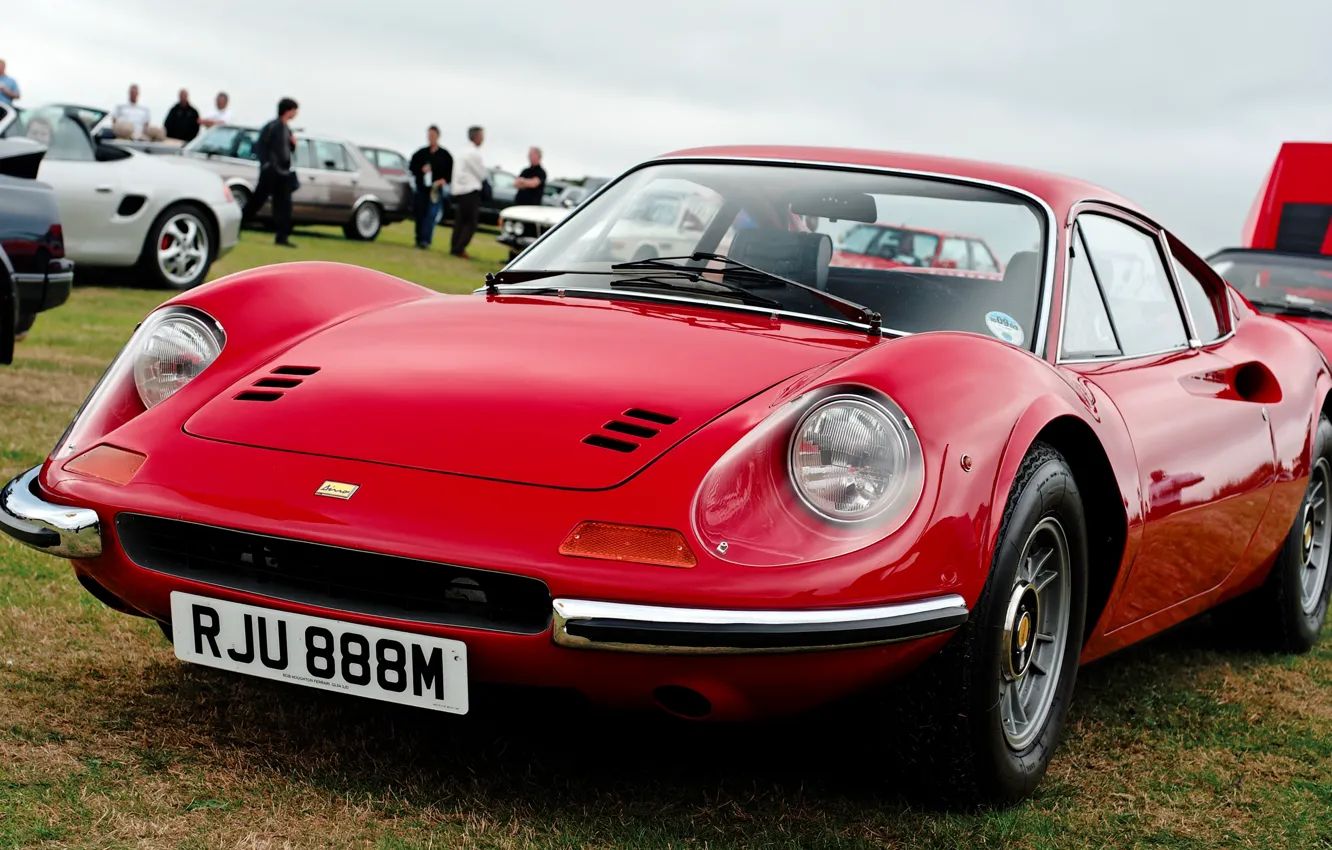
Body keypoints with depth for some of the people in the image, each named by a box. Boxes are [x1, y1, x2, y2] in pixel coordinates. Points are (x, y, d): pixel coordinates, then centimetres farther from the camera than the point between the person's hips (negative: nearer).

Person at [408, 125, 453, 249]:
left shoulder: (444, 155, 4)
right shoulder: (420, 153, 10)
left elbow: (451, 171, 4)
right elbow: (412, 167, 8)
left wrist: (444, 180, -13)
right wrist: (421, 170, -11)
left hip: (436, 190, -3)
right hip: (421, 188, 3)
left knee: (431, 216, -12)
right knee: (420, 215, 6)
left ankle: (425, 240, -16)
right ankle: (419, 239, 17)